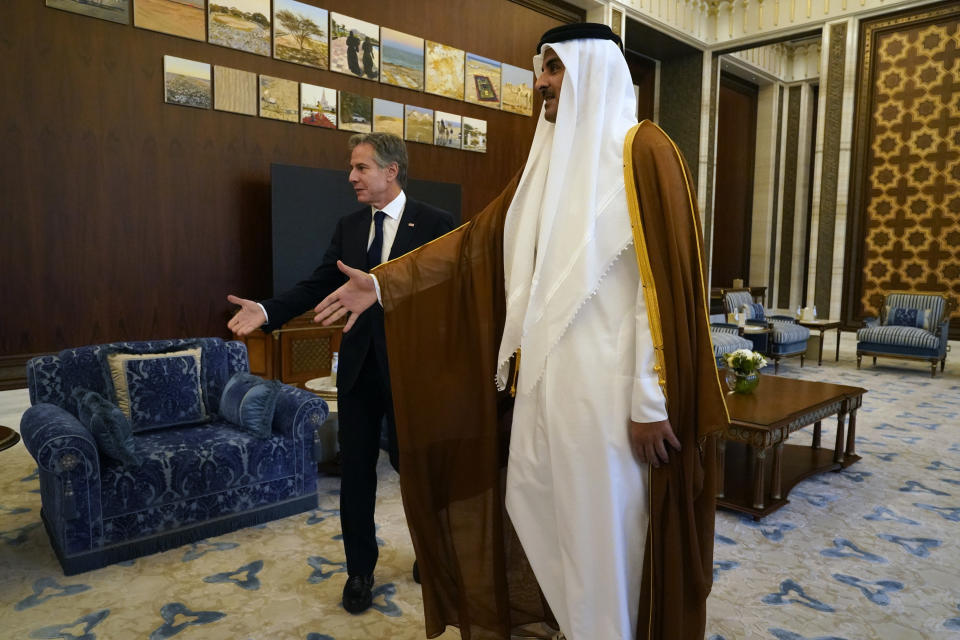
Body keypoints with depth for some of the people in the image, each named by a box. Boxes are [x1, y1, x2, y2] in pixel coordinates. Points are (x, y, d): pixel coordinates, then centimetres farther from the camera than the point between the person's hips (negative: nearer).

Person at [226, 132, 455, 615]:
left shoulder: (433, 224, -6)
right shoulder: (348, 227, 7)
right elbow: (317, 285, 2)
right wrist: (267, 311, -12)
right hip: (358, 366, 4)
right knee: (355, 470, 11)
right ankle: (359, 569, 30)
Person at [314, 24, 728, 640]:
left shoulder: (641, 151, -9)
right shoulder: (549, 161, 14)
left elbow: (664, 283, -15)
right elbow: (476, 241, 12)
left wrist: (650, 402, -16)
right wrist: (383, 282, 8)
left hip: (605, 385, -8)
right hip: (544, 380, 8)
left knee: (602, 530, 6)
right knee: (533, 510, 19)